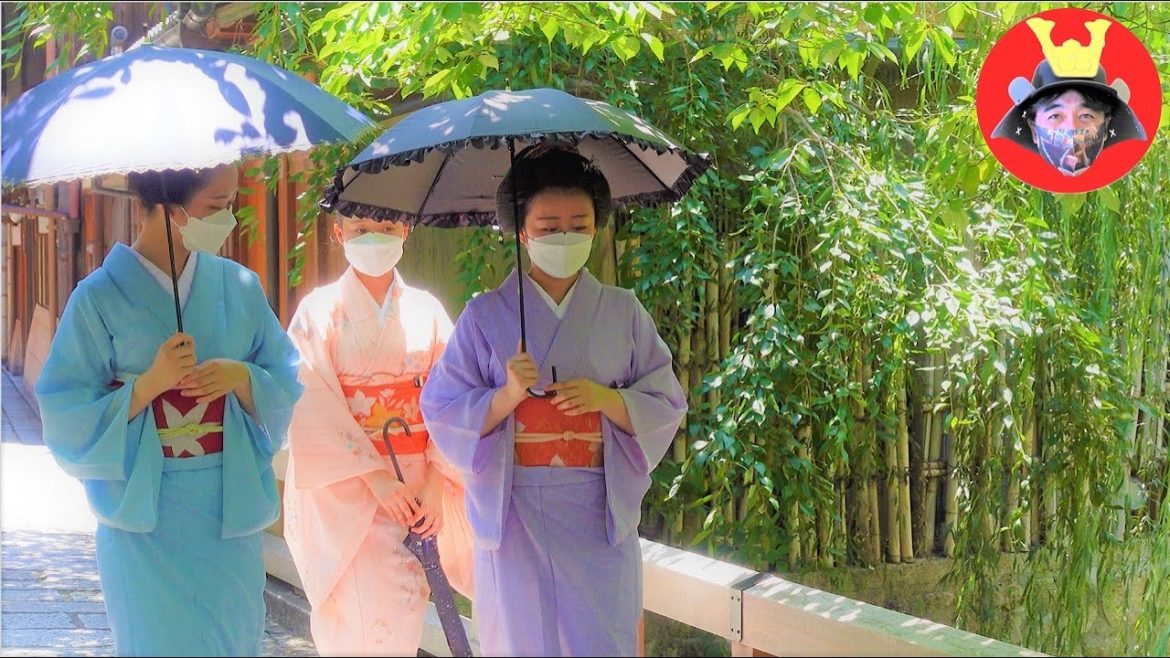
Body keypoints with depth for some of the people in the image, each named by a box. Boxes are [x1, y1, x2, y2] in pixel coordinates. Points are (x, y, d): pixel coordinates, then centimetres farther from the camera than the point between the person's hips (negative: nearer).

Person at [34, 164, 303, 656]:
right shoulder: (101, 297, -7)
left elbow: (287, 386, 7)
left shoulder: (239, 287, 4)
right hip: (146, 519, -3)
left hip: (231, 517, 4)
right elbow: (68, 419, -9)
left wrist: (241, 376, -13)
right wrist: (151, 382, -20)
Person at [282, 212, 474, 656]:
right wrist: (375, 475, -18)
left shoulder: (425, 310, 7)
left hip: (417, 482, 3)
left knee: (402, 608, 1)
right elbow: (313, 403, -10)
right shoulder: (321, 310, -2)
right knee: (375, 614, -11)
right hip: (345, 482, -3)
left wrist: (437, 483, -11)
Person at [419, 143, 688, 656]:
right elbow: (443, 413, -1)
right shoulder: (486, 316, 2)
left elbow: (668, 406, 5)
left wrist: (606, 399, -13)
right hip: (516, 514, -1)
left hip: (600, 515, 1)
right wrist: (507, 396, -17)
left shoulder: (623, 312, 6)